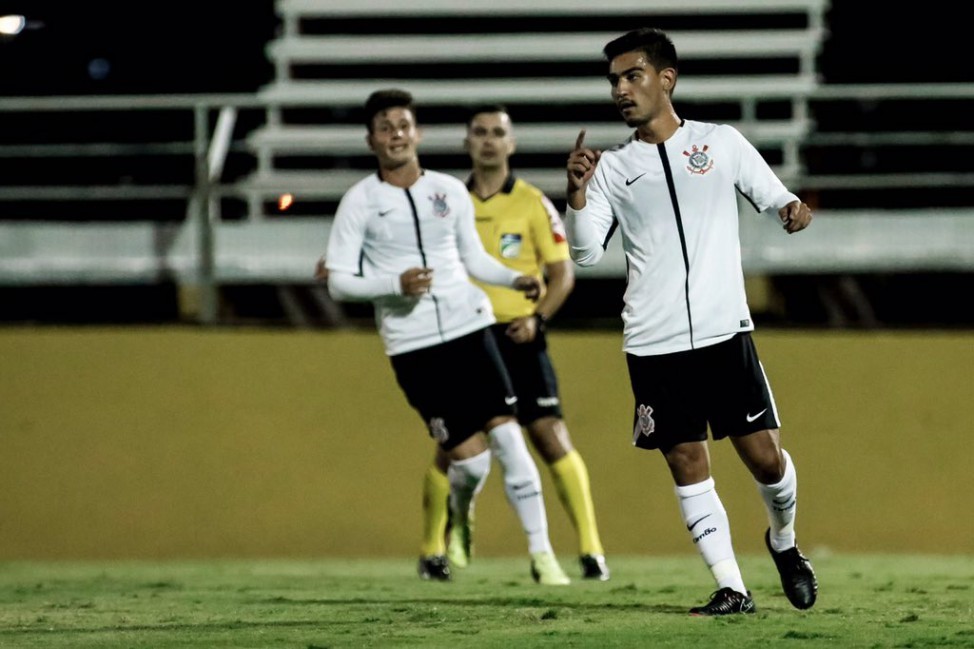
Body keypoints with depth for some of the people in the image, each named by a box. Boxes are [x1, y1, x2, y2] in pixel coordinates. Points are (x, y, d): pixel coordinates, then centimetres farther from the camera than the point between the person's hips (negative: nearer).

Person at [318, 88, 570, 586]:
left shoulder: (450, 191, 9)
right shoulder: (359, 202, -1)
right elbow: (339, 280, -2)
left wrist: (516, 280, 2)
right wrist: (395, 285, -18)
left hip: (469, 326, 3)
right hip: (412, 344, -3)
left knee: (507, 435, -9)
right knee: (469, 455, -8)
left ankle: (541, 553, -4)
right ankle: (458, 521, 26)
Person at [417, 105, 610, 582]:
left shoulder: (532, 203, 1)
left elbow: (563, 274, 1)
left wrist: (536, 318, -14)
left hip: (517, 338, -2)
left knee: (551, 436, -12)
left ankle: (591, 551, -10)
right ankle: (433, 551, 18)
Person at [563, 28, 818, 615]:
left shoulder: (722, 143, 6)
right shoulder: (611, 168, 8)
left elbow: (775, 197, 12)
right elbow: (586, 252, 1)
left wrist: (794, 211, -11)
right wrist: (578, 194, -15)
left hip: (725, 332, -1)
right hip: (653, 345, 1)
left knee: (765, 456, -3)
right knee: (688, 467, -1)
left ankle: (784, 542, 27)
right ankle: (732, 589, 4)